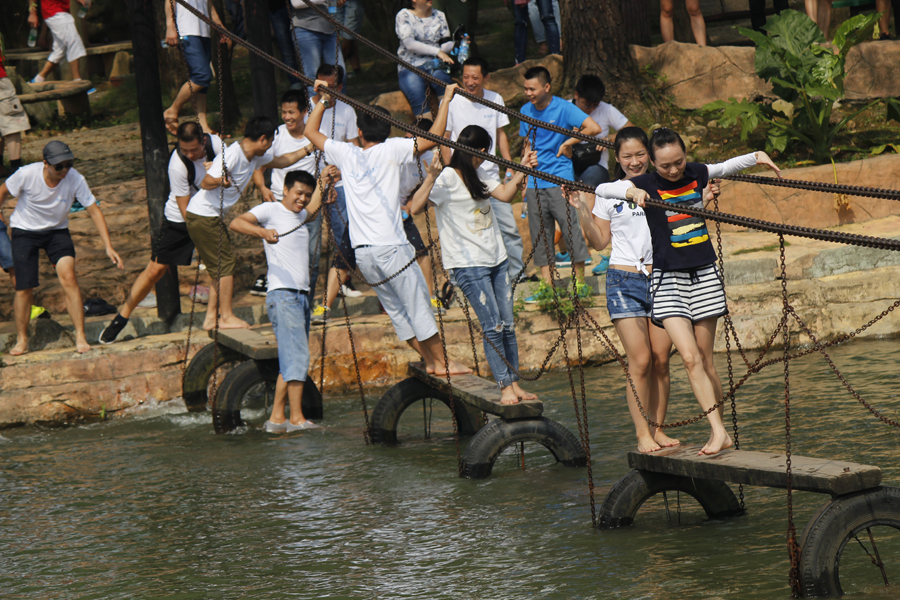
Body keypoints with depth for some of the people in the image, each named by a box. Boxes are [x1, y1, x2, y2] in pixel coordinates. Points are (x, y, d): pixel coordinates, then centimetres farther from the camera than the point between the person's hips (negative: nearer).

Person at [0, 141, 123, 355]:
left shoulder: (75, 179, -23)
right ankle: (21, 339, 16)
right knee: (24, 287, -5)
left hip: (57, 231, 1)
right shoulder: (27, 174, -26)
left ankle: (80, 336, -9)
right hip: (24, 231, -1)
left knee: (68, 277, -18)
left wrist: (108, 247, -20)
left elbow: (94, 211, -16)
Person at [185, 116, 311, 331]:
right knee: (225, 263, -8)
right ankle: (226, 317, -5)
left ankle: (211, 317, 14)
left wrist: (308, 150, 25)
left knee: (220, 266, 11)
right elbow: (205, 183, -26)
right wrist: (220, 180, -44)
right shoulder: (232, 155, -22)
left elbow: (281, 161, 25)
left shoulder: (256, 156, 7)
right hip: (203, 216, -10)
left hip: (212, 217, 10)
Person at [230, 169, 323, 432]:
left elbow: (314, 207, 47)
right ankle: (297, 419, -18)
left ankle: (276, 418, 9)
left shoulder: (301, 216, 22)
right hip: (282, 294, -8)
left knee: (291, 361, 6)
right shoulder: (271, 210, 0)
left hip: (302, 296, 8)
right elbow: (236, 223, -16)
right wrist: (263, 231, -32)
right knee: (297, 356, -16)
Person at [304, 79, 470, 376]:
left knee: (396, 309, 13)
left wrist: (324, 100, 27)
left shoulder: (347, 154, 7)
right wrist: (446, 101, -1)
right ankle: (441, 361, 5)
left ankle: (429, 360, 17)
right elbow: (433, 138, -10)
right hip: (390, 247, -5)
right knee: (418, 304, 2)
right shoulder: (391, 150, -3)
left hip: (362, 251, 5)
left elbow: (311, 131, 22)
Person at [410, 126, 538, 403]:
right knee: (492, 326, -8)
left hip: (496, 258, 8)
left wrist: (522, 169, 6)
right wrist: (431, 177, -32)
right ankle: (505, 387, -2)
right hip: (468, 263, -8)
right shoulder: (446, 178, -11)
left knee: (507, 324, 7)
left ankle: (514, 383, 13)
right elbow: (415, 208, -20)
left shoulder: (480, 175, 14)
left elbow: (504, 194, 13)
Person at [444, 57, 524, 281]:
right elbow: (443, 139, -1)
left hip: (491, 176, 3)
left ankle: (517, 272, 18)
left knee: (508, 227, 3)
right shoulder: (453, 102, -7)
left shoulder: (495, 100, 3)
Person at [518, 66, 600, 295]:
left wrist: (567, 143, -11)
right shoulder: (526, 111, 10)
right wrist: (525, 179, 15)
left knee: (571, 229, -6)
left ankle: (580, 282, 3)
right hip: (535, 184, 6)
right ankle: (546, 284, 9)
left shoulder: (563, 108, -7)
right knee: (540, 234, 4)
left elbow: (594, 128, -16)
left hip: (560, 179, -5)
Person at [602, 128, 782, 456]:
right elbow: (607, 189, -22)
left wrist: (757, 157, 17)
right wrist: (631, 192, -40)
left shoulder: (696, 173, 5)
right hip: (669, 279, -3)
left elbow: (724, 167, 25)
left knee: (705, 360, 5)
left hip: (704, 274, 3)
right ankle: (719, 431, -13)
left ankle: (720, 430, 15)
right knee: (690, 358, -14)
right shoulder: (646, 184, -7)